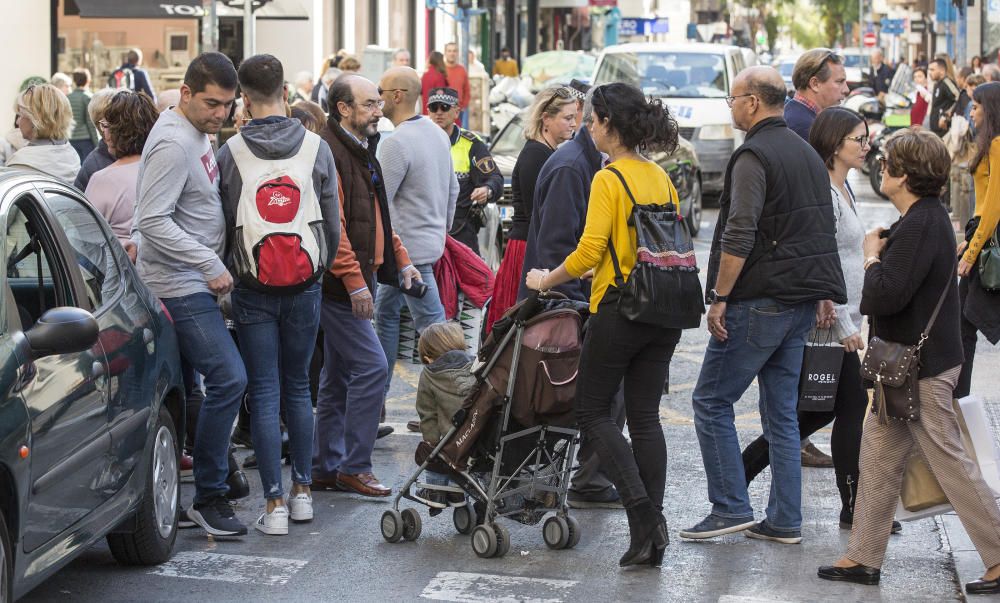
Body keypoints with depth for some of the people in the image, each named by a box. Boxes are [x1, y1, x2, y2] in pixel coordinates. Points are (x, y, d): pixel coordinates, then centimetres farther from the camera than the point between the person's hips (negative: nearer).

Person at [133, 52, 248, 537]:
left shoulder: (198, 136, 13)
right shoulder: (173, 143, -18)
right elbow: (153, 221, -23)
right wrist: (211, 265, -21)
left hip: (193, 284, 10)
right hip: (179, 288, -10)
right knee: (228, 378, -15)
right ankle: (209, 496, -7)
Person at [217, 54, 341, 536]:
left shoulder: (230, 154, -7)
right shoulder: (317, 148, -2)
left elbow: (222, 225, -1)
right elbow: (334, 222, 3)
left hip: (252, 291, -2)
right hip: (306, 287, 2)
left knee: (263, 392, 2)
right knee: (298, 387, 15)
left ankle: (274, 504, 1)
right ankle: (302, 491, 20)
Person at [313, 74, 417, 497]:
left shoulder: (362, 150, 17)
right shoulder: (329, 152, -15)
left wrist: (401, 260, 20)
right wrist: (354, 280, -23)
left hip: (358, 280, 10)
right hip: (340, 284, -10)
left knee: (339, 375, 12)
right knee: (371, 366, -11)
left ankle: (325, 469, 19)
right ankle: (354, 467, -4)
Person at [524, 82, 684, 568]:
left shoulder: (608, 180, -12)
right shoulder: (661, 177, 10)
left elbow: (589, 251, -18)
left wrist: (546, 281, -4)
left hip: (620, 309, -7)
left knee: (593, 411, 6)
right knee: (645, 416, 10)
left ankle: (642, 509, -10)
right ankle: (650, 539, 8)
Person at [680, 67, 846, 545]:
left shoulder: (754, 156, -13)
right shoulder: (809, 154, 16)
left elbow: (739, 236, -21)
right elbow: (826, 230, 20)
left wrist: (719, 298, -17)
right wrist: (824, 294, 23)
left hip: (760, 302, -9)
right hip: (803, 302, 9)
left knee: (711, 401, 0)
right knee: (782, 411, 11)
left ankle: (731, 508, -2)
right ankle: (784, 521, 12)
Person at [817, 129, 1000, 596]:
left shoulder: (921, 226, -21)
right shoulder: (927, 218, 12)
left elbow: (887, 295, -27)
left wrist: (872, 255, -13)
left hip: (921, 368, -11)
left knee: (949, 462, -4)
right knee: (878, 457, 13)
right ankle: (864, 558, 20)